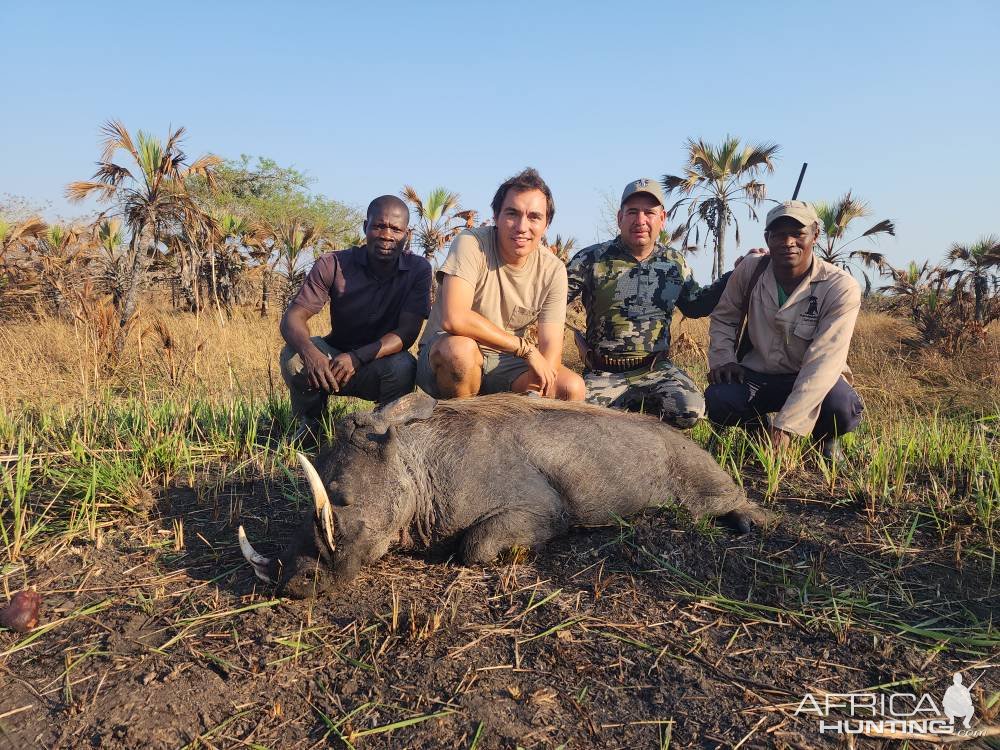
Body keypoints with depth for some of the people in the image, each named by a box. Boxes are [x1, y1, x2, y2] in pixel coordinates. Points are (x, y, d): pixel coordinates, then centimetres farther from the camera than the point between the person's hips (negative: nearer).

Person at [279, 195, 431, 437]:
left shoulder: (418, 269, -12)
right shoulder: (332, 265, -12)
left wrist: (357, 358, -37)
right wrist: (309, 352, -42)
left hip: (383, 364, -1)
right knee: (294, 356, -28)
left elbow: (407, 332, -20)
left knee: (403, 366, -34)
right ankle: (310, 424, 0)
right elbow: (293, 317, -18)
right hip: (334, 358, 1)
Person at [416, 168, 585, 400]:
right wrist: (525, 347, -26)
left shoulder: (553, 270, -4)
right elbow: (454, 319, -31)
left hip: (505, 363, 4)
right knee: (460, 348, -38)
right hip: (443, 353, -4)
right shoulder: (471, 244, -17)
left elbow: (550, 345, -8)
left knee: (573, 388, -18)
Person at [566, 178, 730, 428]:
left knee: (690, 410, -25)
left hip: (657, 369, 2)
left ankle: (632, 406, 6)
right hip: (603, 373, -2)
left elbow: (695, 306, 20)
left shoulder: (675, 263, 8)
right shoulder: (591, 260, -4)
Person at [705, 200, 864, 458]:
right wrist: (722, 360, -9)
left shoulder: (841, 288, -19)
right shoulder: (750, 271, -8)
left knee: (843, 409, -35)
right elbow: (723, 319, 11)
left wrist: (785, 425, -35)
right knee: (717, 400, -29)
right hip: (757, 375, 2)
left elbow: (823, 361, -26)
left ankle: (825, 439, 5)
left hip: (812, 380, -2)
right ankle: (759, 427, 9)